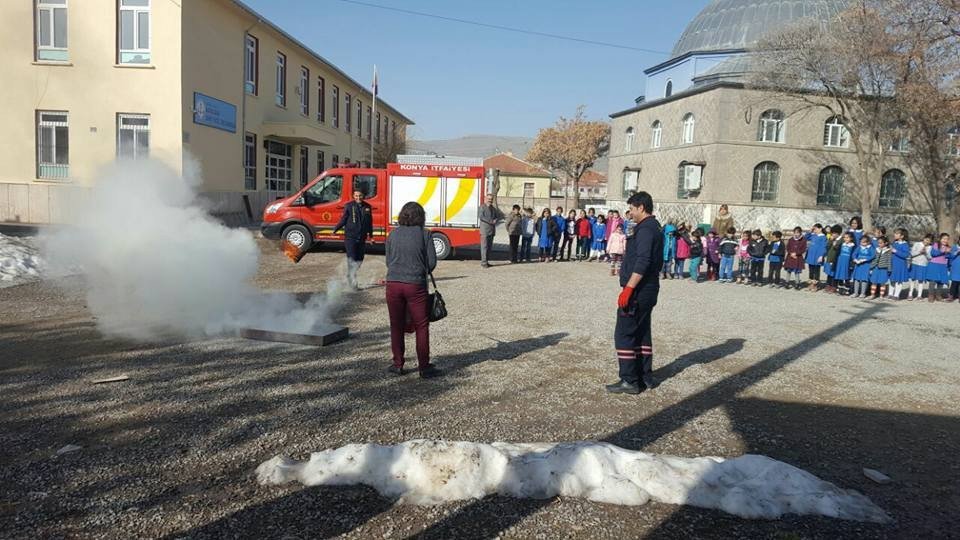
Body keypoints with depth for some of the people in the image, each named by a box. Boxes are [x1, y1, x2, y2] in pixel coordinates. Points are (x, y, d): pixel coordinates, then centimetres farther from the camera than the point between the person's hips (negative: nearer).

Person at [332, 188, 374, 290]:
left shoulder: (367, 207, 7)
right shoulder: (349, 206, -4)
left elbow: (369, 223, 16)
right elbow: (343, 220, -2)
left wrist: (371, 235, 19)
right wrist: (335, 229, -13)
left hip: (362, 238, 5)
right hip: (350, 237, -5)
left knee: (359, 259, 9)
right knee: (352, 259, -8)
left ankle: (350, 278, 26)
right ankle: (352, 281, -1)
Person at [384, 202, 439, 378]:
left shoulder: (393, 234, 6)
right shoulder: (424, 234, -2)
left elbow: (388, 261, 11)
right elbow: (432, 262, -2)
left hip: (393, 284, 3)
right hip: (415, 284, -2)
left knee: (396, 326, 12)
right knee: (421, 326, 7)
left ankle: (398, 365, 19)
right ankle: (424, 367, 10)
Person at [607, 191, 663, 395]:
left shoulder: (645, 229, -16)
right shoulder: (655, 228, 15)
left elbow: (642, 263, -25)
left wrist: (628, 289, -26)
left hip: (637, 292, -10)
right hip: (649, 291, 10)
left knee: (624, 334, -5)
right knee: (642, 333, 16)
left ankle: (629, 381, -2)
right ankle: (645, 376, 22)